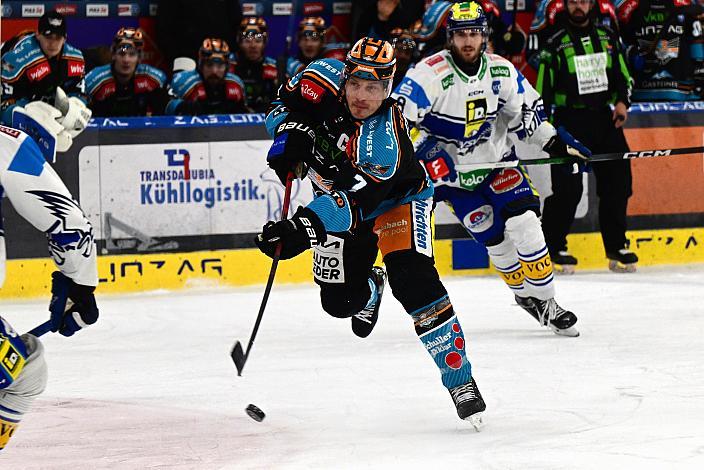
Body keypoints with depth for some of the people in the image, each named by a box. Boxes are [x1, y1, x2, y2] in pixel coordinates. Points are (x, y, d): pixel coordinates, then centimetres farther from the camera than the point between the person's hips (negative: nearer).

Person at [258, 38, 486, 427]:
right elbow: (288, 102, -3)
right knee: (339, 301, 1)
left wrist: (303, 229, -53)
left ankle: (460, 379, -19)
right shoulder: (326, 80, -25)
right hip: (338, 193, 5)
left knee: (411, 278, -27)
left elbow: (354, 201, -43)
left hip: (396, 198, -5)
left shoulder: (384, 139, -38)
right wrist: (292, 133, -23)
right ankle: (370, 289, 42)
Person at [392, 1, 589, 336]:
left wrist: (556, 142, -1)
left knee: (524, 222, -13)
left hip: (498, 160, 3)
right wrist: (428, 155, -31)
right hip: (452, 173, -3)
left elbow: (526, 110, 9)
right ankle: (524, 294, 20)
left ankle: (544, 301, -5)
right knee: (495, 239, -3)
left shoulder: (501, 70, -5)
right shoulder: (430, 74, -21)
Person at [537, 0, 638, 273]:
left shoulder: (608, 38, 11)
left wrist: (622, 102, 0)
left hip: (604, 118, 5)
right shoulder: (556, 45, -1)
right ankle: (553, 246, 1)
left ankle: (616, 246, 14)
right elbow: (542, 91, 0)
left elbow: (623, 76, 19)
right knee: (568, 187, -10)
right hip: (569, 122, -4)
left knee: (617, 183, 3)